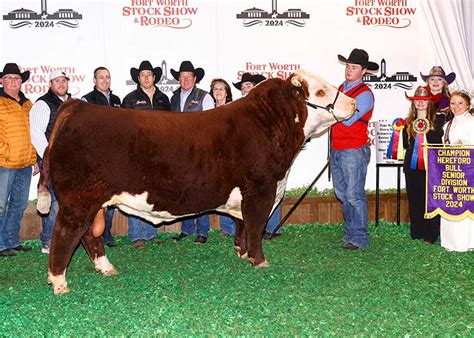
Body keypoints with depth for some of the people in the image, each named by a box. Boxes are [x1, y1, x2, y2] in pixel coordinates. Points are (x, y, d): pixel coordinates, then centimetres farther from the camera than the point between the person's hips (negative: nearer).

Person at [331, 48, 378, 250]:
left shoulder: (364, 94, -9)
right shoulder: (340, 88, 16)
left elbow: (348, 119, -19)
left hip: (354, 151, -8)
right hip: (336, 150, 8)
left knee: (354, 195, -7)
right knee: (342, 194, 13)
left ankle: (359, 238, -1)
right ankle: (350, 233, 23)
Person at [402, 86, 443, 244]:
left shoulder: (437, 120, 1)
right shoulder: (408, 122, 11)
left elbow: (440, 143, -5)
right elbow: (405, 145, 10)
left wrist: (428, 131, -16)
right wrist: (403, 130, -5)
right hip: (412, 166, 4)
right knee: (414, 200, 8)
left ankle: (431, 235, 6)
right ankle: (416, 233, 17)